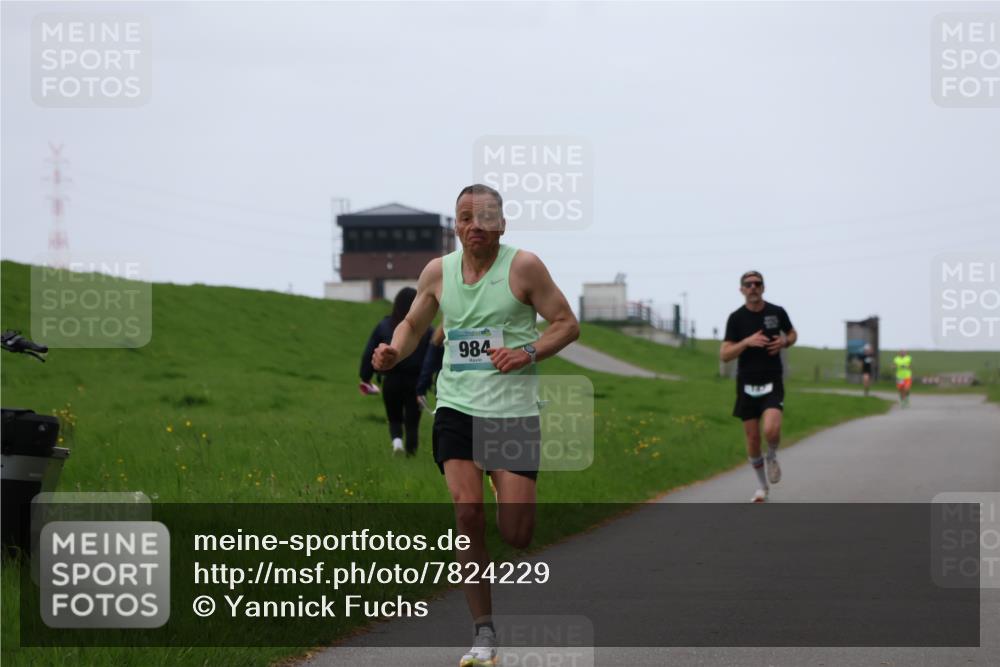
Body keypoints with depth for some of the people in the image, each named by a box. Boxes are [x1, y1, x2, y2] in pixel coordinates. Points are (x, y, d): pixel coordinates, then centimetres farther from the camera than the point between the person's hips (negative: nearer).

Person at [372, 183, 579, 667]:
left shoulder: (523, 266, -4)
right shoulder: (438, 271, 6)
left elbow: (567, 324, 0)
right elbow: (413, 322, 21)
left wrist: (529, 353, -17)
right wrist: (393, 353, 1)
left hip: (514, 411, -2)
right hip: (457, 408, 2)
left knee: (514, 533, -6)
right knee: (467, 511, -14)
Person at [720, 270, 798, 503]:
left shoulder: (777, 312, 0)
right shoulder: (736, 318, -4)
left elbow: (792, 334, 19)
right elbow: (724, 355, -7)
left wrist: (785, 341, -5)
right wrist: (747, 342, -22)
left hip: (772, 383, -1)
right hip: (747, 385, 1)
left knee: (771, 430, -23)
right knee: (752, 438, 4)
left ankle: (772, 457, 12)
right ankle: (762, 486, 22)